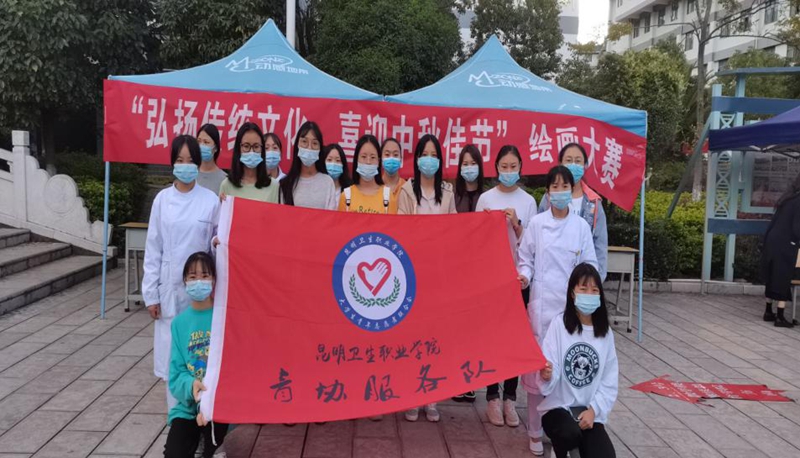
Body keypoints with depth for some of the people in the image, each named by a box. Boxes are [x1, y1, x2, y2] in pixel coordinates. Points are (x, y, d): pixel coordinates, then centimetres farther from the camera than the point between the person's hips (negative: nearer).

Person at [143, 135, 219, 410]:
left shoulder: (211, 201, -2)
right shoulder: (162, 199, 2)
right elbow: (153, 249, 4)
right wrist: (151, 294, 1)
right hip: (170, 289, 1)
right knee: (172, 355, 5)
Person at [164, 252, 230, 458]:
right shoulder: (179, 322, 3)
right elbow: (176, 375, 0)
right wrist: (191, 386, -22)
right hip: (188, 404, 1)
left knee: (213, 414, -32)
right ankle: (197, 438, 15)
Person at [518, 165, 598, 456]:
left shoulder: (581, 226, 4)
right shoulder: (536, 224, 2)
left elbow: (590, 263, 6)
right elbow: (526, 260, 5)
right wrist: (524, 276, -14)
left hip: (571, 304, 1)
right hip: (541, 303, 0)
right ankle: (536, 431, 15)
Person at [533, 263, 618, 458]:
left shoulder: (605, 332, 2)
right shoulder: (559, 324, -10)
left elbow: (610, 382, 3)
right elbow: (548, 384, -14)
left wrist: (594, 410, -11)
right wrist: (546, 376, -37)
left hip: (590, 411, 3)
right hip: (557, 407, -3)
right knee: (571, 434, -34)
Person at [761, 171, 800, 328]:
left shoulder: (786, 199, 13)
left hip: (772, 242, 8)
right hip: (785, 246, -8)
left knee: (772, 278, 15)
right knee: (783, 280, -2)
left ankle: (768, 312, 23)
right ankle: (780, 317, 1)